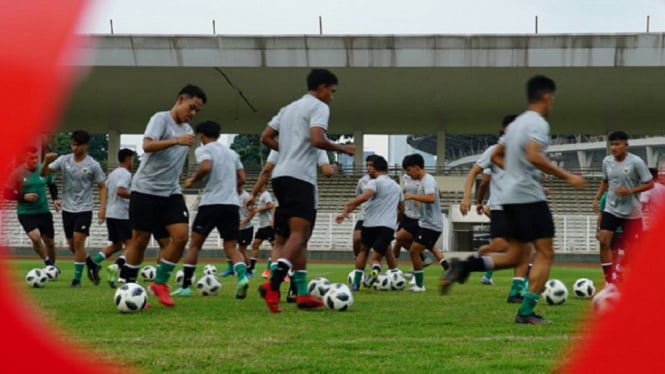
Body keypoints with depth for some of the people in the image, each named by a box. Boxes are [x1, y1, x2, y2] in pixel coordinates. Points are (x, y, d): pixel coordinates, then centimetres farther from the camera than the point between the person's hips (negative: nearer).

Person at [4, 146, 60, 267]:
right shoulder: (17, 173, -12)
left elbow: (52, 185, 17)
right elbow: (7, 194, -9)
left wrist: (55, 199, 2)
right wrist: (24, 197, -21)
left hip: (44, 212, 4)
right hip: (26, 213, -4)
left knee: (49, 242, 10)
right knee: (36, 237, -25)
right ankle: (48, 263, -3)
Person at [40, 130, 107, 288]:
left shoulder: (93, 165, -9)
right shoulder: (64, 160, -3)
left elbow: (102, 187, -2)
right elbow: (43, 174, -8)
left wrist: (102, 207, -13)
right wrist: (46, 162, -29)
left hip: (84, 209, -4)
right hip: (67, 209, 4)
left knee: (78, 241, -16)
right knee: (72, 244, 10)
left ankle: (77, 279, -8)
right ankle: (92, 266, 34)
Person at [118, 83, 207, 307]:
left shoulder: (188, 130, 15)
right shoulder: (161, 118, -8)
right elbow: (147, 145, -25)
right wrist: (177, 141, -34)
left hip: (171, 192, 7)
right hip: (146, 190, -7)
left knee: (181, 236, -8)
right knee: (140, 240, -1)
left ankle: (159, 283, 6)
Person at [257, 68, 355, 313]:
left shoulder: (289, 108, 23)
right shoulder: (318, 107, -3)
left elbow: (265, 137, 22)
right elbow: (317, 139, -18)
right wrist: (341, 148, -3)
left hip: (281, 175, 9)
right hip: (300, 177, -9)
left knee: (297, 236, 13)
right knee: (299, 235, -15)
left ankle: (303, 294, 12)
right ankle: (273, 284, -33)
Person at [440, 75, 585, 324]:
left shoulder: (517, 123, 18)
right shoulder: (538, 123, -10)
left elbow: (496, 156, 26)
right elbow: (534, 157, -25)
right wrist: (567, 177, -20)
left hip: (510, 197, 9)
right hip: (529, 196, -9)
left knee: (518, 254, 15)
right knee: (545, 254, -3)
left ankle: (464, 266, -1)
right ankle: (526, 311, -9)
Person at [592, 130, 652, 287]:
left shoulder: (636, 162, -15)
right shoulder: (607, 161, 0)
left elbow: (649, 184, -12)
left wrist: (630, 191, -23)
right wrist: (597, 198, 6)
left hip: (631, 211, -4)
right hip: (611, 208, 4)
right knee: (603, 240, -12)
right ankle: (609, 279, -7)